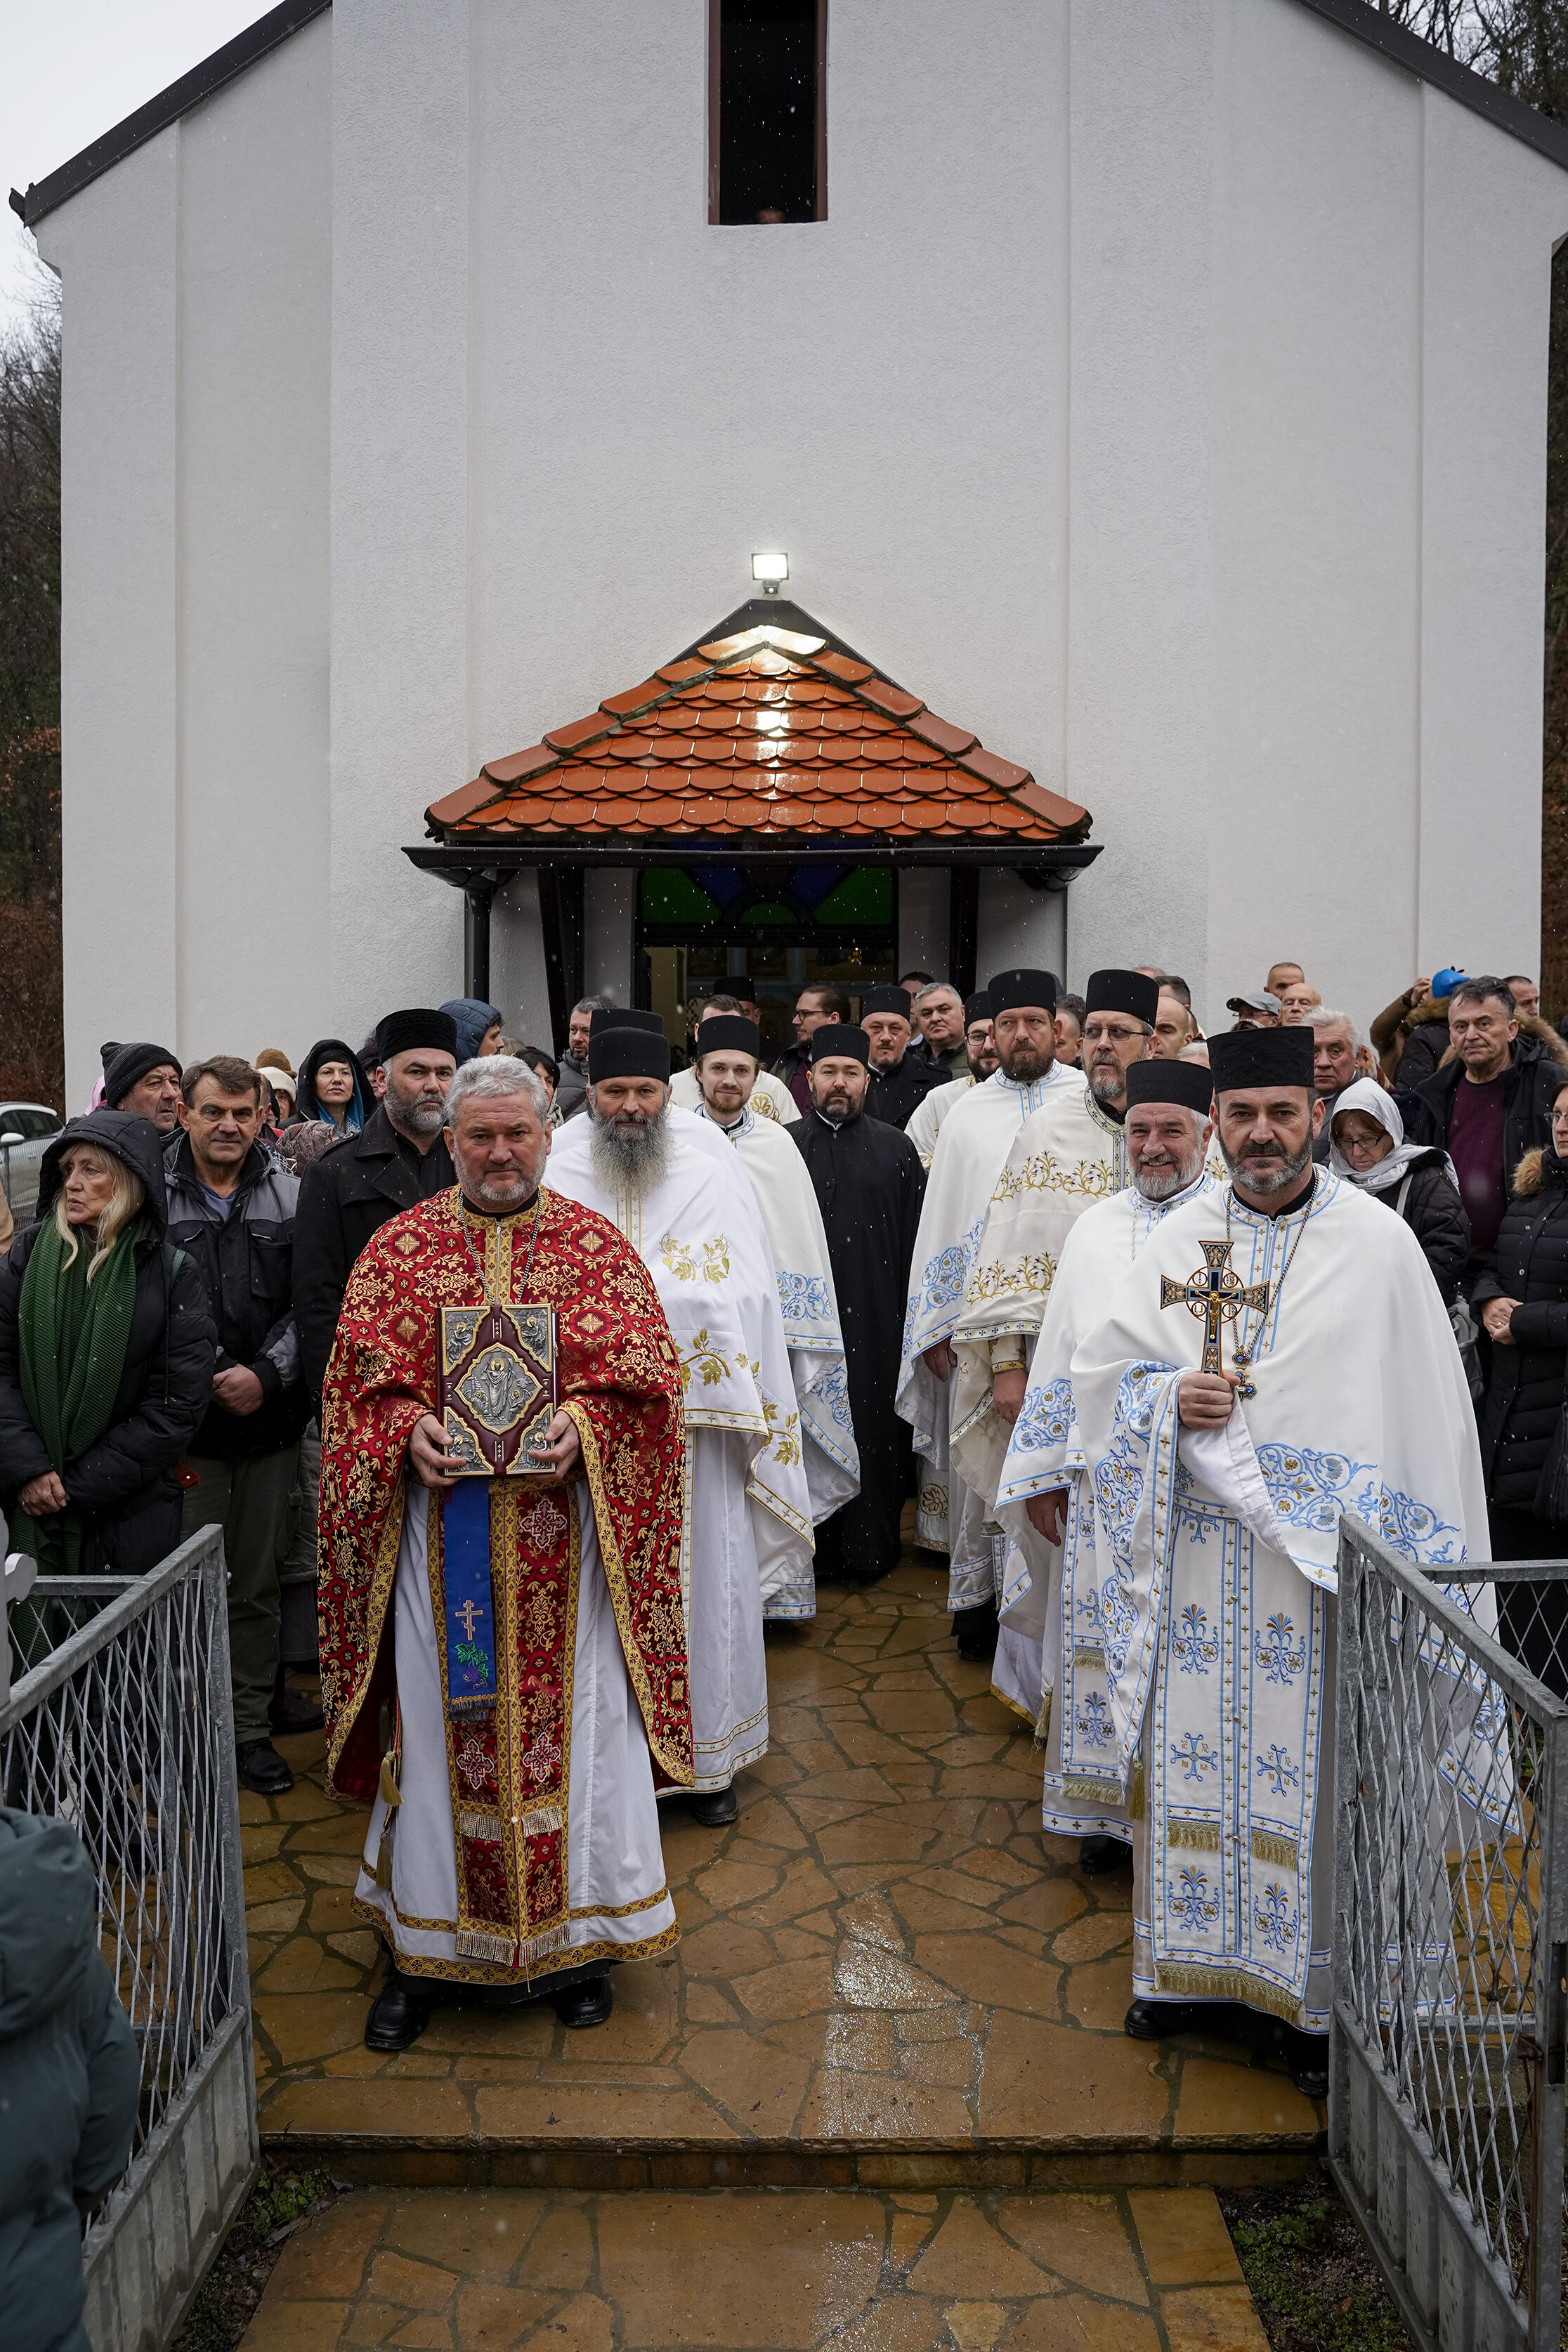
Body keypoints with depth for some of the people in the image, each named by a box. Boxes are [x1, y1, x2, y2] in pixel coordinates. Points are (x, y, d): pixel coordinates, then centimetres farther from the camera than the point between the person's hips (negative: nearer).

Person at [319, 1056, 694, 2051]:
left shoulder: (596, 1244, 4)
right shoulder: (399, 1246, 6)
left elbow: (646, 1369, 1)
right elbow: (361, 1374, 4)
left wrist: (582, 1420, -16)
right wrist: (408, 1430, -14)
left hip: (562, 1530, 0)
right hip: (440, 1527, 1)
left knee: (570, 1716, 6)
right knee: (439, 1723, 8)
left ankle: (574, 1934, 24)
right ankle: (427, 1945, 24)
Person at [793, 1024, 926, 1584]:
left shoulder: (895, 1149, 6)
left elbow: (915, 1236, 5)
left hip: (877, 1320, 0)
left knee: (875, 1424, 4)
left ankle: (872, 1545, 17)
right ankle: (816, 1543, 17)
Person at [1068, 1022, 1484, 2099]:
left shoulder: (1379, 1243, -5)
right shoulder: (1179, 1238, 5)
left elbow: (1425, 1413, -3)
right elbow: (1099, 1364, 10)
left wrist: (1422, 1561, -6)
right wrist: (1169, 1396, -10)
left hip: (1324, 1556, -3)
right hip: (1197, 1548, 3)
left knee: (1311, 1766, 4)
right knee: (1194, 1757, 12)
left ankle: (1319, 1994, 22)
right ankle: (1197, 1968, 29)